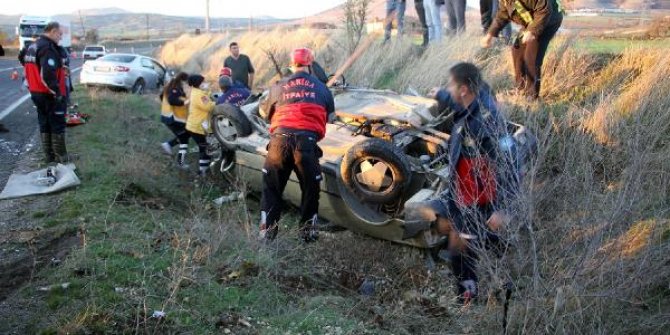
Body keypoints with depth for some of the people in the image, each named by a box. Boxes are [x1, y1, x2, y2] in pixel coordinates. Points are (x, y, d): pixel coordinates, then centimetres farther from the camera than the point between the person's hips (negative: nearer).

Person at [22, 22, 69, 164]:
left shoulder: (32, 47, 14)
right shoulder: (48, 48, -18)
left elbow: (31, 70, 19)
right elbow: (47, 75, -27)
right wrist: (57, 93, -23)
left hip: (36, 92, 9)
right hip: (50, 95, -9)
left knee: (44, 124, 14)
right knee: (57, 125, -1)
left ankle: (49, 156, 19)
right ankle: (61, 157, 3)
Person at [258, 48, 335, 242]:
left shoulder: (279, 87, 13)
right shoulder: (321, 88, 13)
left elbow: (265, 113, 24)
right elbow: (331, 115, 23)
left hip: (280, 139, 0)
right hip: (307, 141, 0)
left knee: (271, 187, 15)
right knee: (311, 188, 18)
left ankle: (267, 230, 14)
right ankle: (308, 230, 25)